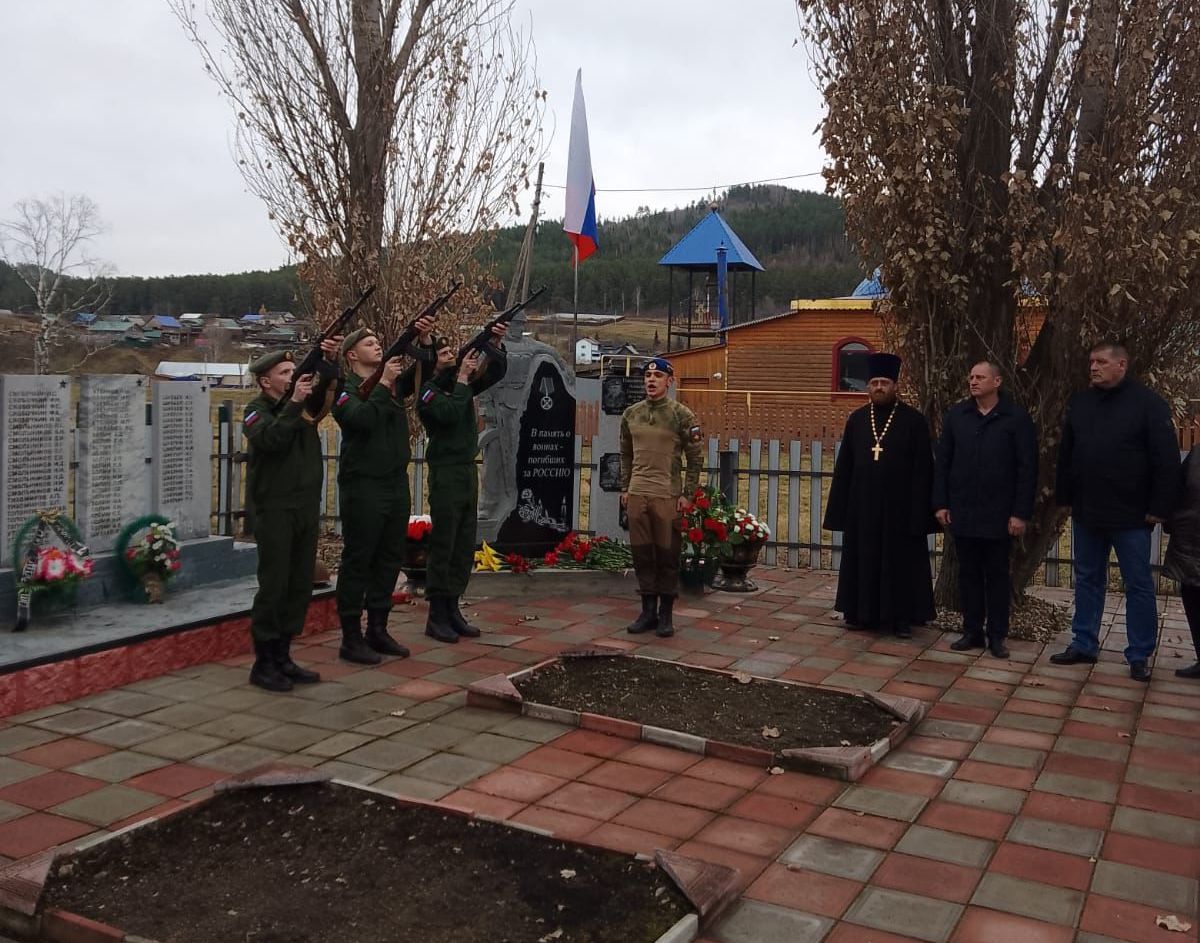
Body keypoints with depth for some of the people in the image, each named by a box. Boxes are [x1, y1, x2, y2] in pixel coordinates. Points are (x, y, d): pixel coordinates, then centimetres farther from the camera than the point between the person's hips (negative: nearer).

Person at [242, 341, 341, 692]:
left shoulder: (306, 403, 12)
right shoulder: (257, 410, -4)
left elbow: (328, 392, -5)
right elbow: (270, 439, -23)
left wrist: (330, 361, -20)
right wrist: (293, 403, -24)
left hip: (307, 507, 6)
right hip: (274, 509, -6)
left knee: (301, 586, 9)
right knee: (273, 585, -4)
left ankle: (282, 657, 19)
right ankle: (263, 663, 5)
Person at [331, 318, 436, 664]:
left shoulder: (394, 382, 14)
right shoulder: (345, 388, -5)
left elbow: (422, 374, 3)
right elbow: (361, 418, -22)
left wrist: (426, 341, -11)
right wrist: (382, 383, -18)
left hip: (396, 483, 7)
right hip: (363, 485, -7)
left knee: (390, 560, 12)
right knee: (357, 561, -1)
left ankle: (377, 629, 24)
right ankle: (351, 638, 6)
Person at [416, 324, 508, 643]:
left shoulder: (464, 384, 13)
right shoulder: (428, 391, -6)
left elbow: (498, 372, 11)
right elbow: (450, 414, -22)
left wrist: (496, 346, -7)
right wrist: (462, 377, -15)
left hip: (469, 471, 7)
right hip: (445, 473, -7)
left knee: (464, 547, 8)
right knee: (443, 546, -5)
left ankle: (452, 608, 16)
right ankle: (436, 615, 0)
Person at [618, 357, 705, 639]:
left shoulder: (681, 415, -4)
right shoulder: (631, 414, 9)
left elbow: (695, 458, -3)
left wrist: (687, 494, -6)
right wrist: (624, 488, 13)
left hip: (667, 496, -4)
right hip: (636, 495, 4)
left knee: (667, 556, 2)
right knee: (642, 555, 8)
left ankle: (666, 614, 13)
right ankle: (648, 610, 20)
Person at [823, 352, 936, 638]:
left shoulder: (914, 421, -3)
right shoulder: (856, 419, 6)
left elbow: (923, 470, -5)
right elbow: (844, 467, 6)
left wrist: (919, 512, -11)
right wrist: (840, 508, 2)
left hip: (899, 507, -3)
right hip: (862, 505, 3)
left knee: (901, 562, 5)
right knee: (863, 560, 10)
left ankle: (902, 617, 15)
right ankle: (862, 612, 21)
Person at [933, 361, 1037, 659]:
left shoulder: (1017, 418, -4)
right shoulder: (955, 415, 5)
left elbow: (1027, 469, -5)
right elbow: (942, 462, 7)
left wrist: (1021, 513, -9)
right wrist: (941, 503, 1)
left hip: (998, 514, -2)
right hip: (962, 512, 3)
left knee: (997, 575, 7)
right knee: (968, 573, 9)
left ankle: (997, 635, 15)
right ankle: (972, 631, 18)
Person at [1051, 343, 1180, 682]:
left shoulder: (1149, 404, -8)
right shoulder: (1079, 402, 6)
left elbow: (1167, 460, -9)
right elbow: (1065, 455, 13)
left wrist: (1159, 508, -12)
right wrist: (1064, 498, 11)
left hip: (1131, 515, -5)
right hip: (1086, 513, 5)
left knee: (1138, 586, 4)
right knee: (1088, 580, 13)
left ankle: (1139, 656, 13)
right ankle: (1083, 645, 22)